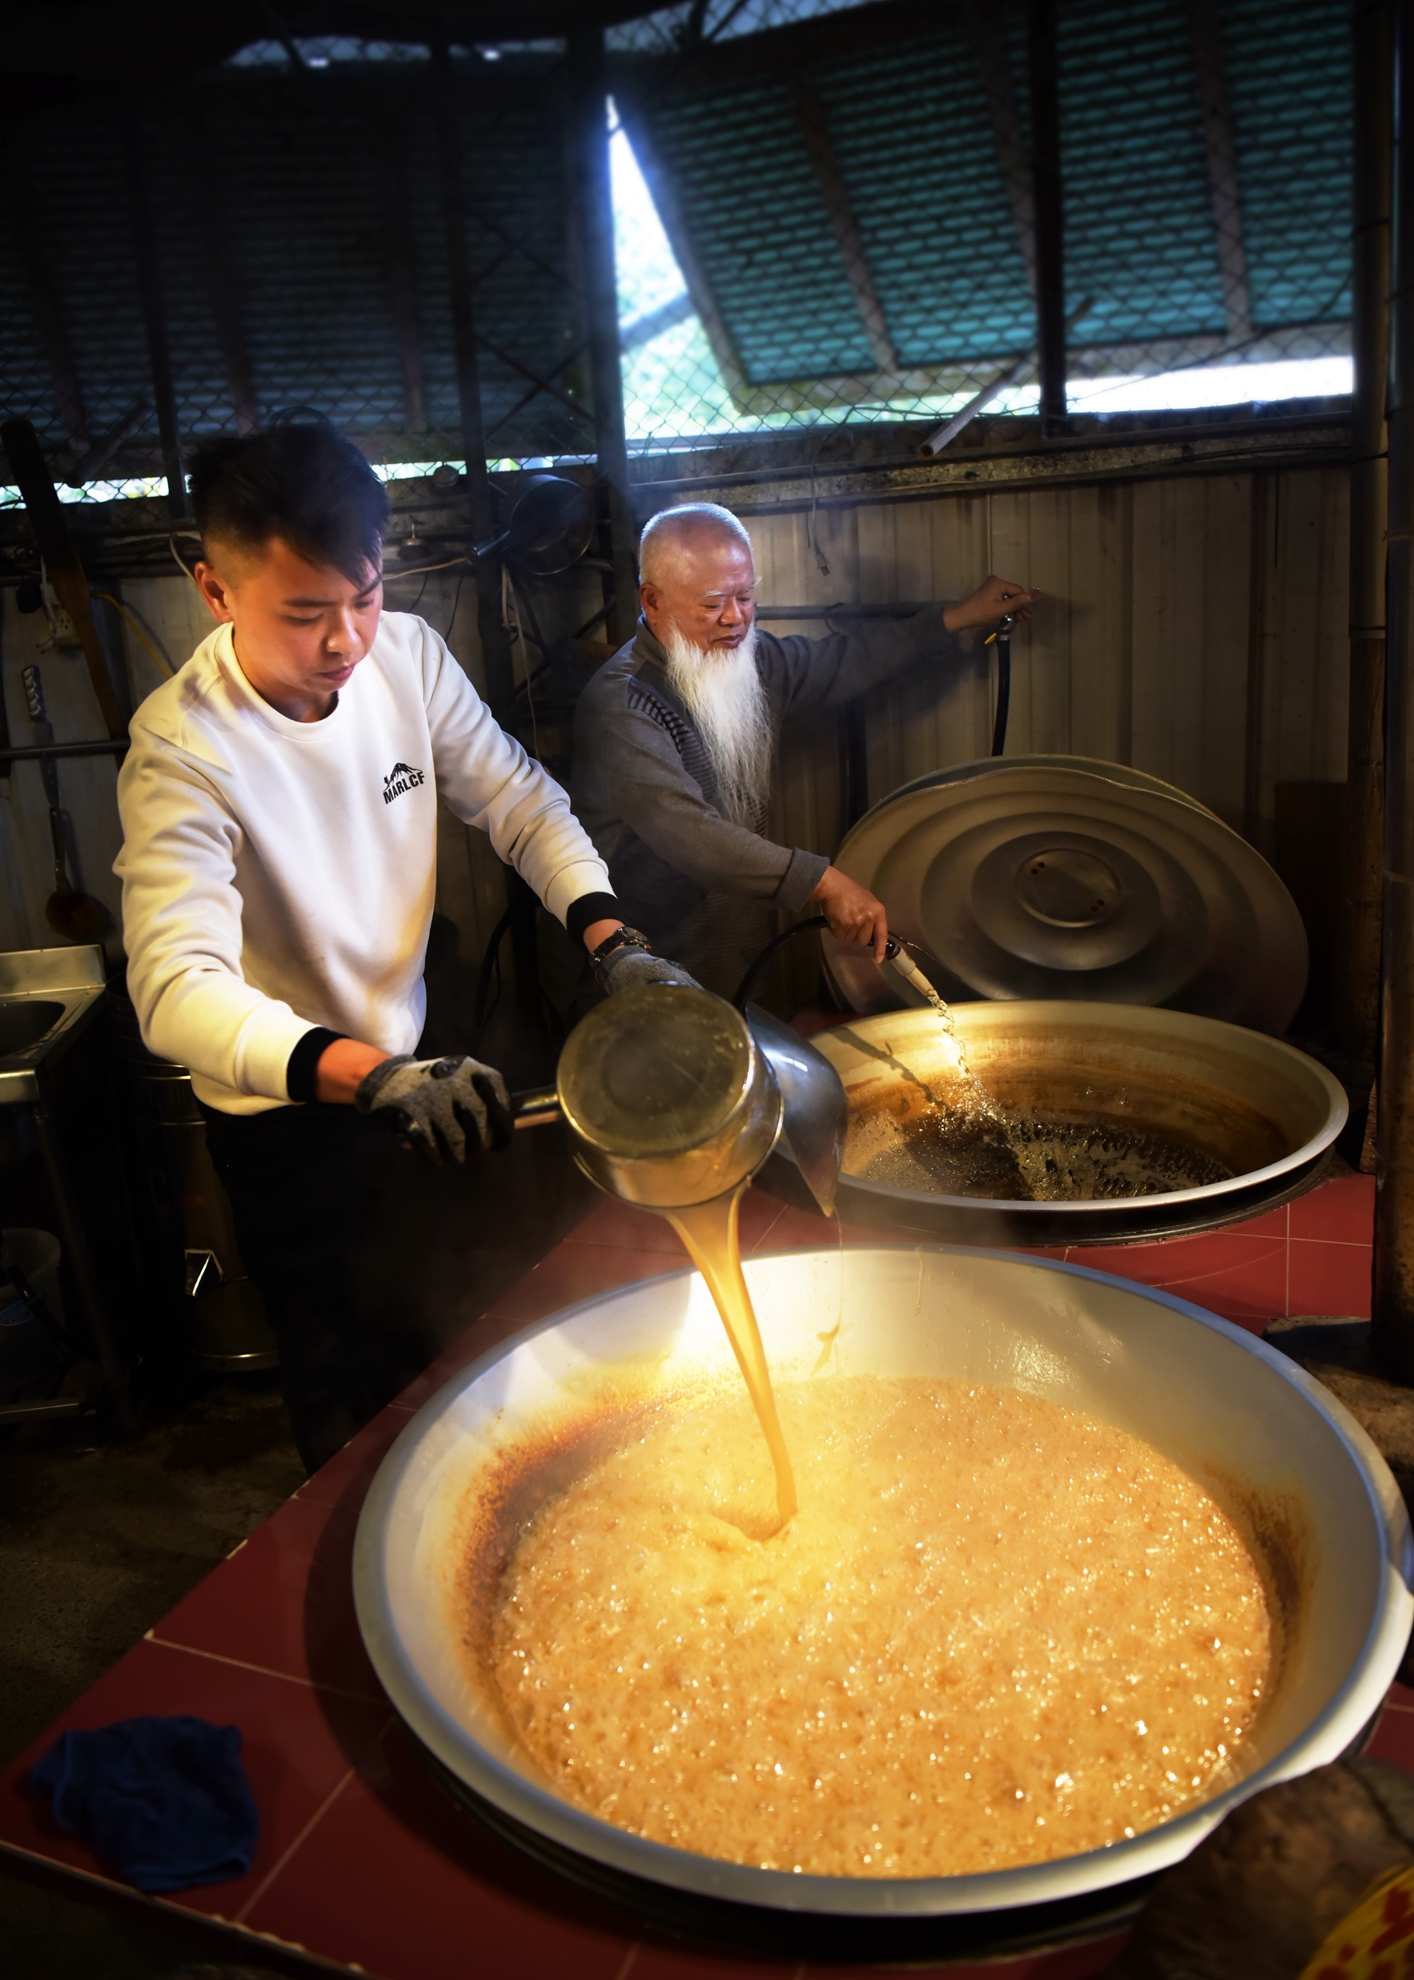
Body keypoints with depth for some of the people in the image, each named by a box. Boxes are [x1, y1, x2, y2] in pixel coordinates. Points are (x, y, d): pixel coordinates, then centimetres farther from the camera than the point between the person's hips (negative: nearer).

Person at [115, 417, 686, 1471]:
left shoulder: (405, 651, -12)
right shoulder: (182, 747, -28)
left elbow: (518, 799, -5)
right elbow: (178, 988, -39)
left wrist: (615, 942, -22)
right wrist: (376, 1076, -55)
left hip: (414, 1065, 6)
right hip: (286, 1118, -6)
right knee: (353, 1390, 13)